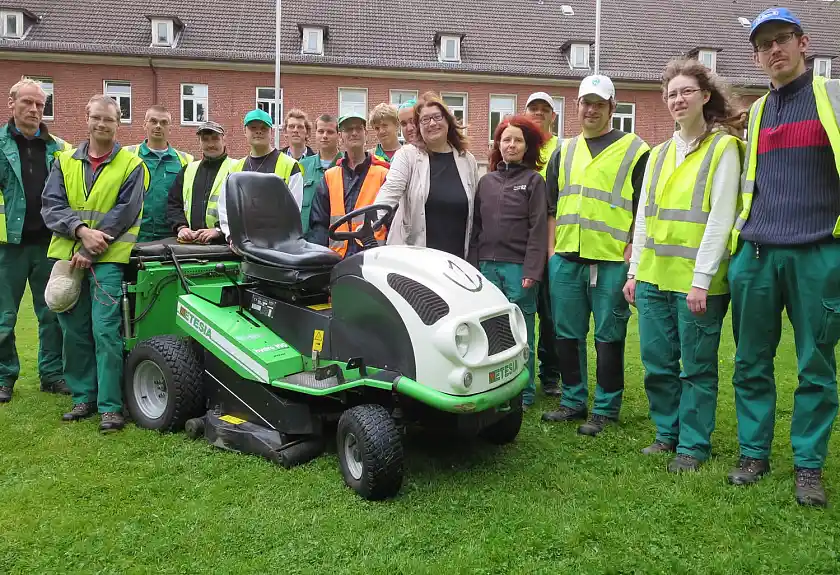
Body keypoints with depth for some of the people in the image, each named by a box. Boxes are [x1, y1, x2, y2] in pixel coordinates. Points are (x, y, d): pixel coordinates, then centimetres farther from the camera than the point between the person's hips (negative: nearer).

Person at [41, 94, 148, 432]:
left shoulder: (132, 166, 0)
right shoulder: (65, 162, 12)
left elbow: (124, 214, -8)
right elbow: (51, 206, 3)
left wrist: (90, 251, -13)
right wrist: (81, 231, -16)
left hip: (108, 258, -4)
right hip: (67, 255, 4)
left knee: (105, 331, -9)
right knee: (74, 331, 9)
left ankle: (110, 406, -2)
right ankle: (83, 397, 21)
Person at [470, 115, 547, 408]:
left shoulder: (533, 180, 2)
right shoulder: (486, 181, 13)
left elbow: (538, 228, -5)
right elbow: (476, 226, 13)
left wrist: (532, 271, -12)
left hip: (519, 266, -3)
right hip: (488, 266, 4)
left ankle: (524, 392, 13)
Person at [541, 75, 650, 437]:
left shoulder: (635, 150, 3)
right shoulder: (565, 151, 16)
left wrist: (631, 254, -9)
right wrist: (551, 248, 9)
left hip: (612, 261, -4)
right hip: (566, 259, 5)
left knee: (608, 338, 2)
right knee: (567, 335, 10)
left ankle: (606, 409, 14)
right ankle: (573, 402, 23)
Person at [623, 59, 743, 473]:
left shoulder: (723, 148, -3)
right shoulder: (658, 154, 14)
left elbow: (720, 219, -10)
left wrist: (701, 279, -16)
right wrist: (634, 271, 10)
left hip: (697, 280, -5)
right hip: (653, 277, 5)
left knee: (697, 367, 5)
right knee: (657, 363, 10)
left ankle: (693, 444, 19)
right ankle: (668, 433, 28)